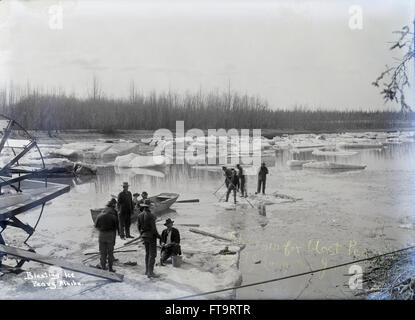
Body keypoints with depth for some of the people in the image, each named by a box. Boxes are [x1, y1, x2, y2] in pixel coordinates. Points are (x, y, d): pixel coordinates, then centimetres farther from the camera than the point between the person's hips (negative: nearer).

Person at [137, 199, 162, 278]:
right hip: (151, 236, -7)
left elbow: (139, 227, 8)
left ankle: (147, 270, 25)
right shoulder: (151, 216, -21)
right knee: (152, 254, -2)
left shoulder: (140, 215, 0)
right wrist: (159, 236, -8)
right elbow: (153, 228, -22)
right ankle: (150, 272, -4)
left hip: (144, 236, 7)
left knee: (147, 253, 19)